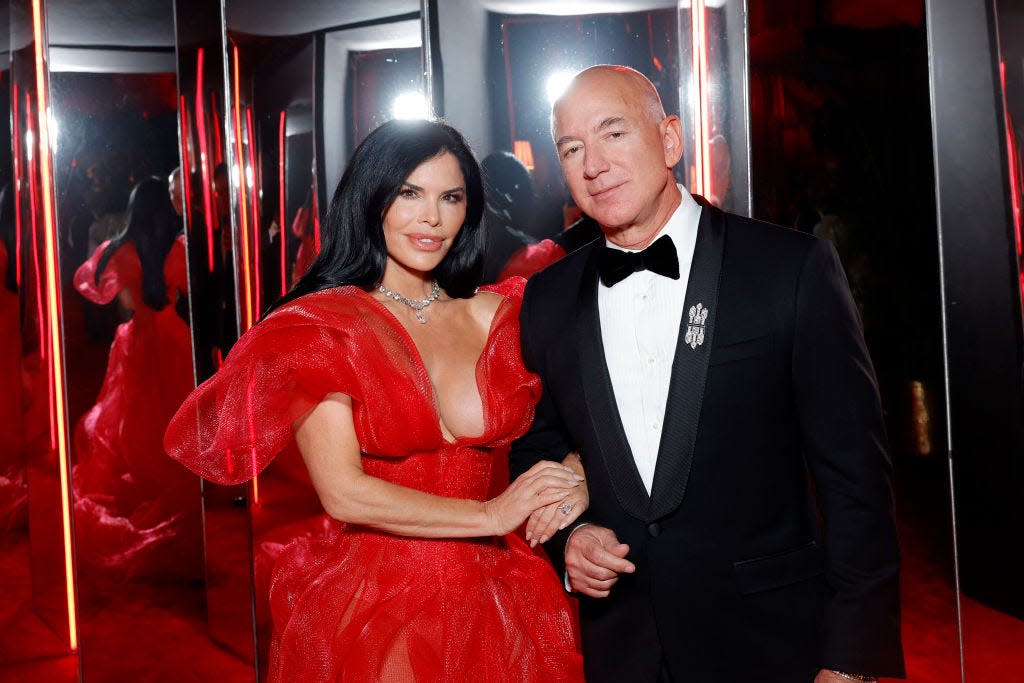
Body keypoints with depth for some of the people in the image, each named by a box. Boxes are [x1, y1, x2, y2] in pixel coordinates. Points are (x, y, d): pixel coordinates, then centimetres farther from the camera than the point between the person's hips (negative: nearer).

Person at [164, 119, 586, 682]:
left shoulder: (498, 314, 4)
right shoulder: (318, 325, -7)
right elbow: (344, 493, -14)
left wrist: (571, 480, -17)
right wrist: (492, 514, -12)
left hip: (492, 606, 4)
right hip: (367, 608, -3)